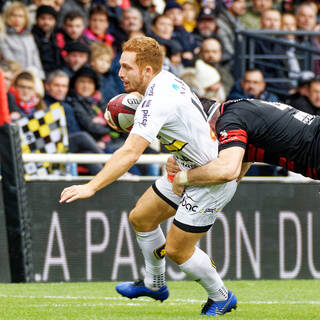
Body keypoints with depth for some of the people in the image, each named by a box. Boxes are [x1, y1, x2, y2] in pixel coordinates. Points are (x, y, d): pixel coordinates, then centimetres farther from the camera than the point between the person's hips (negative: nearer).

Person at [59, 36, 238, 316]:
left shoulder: (157, 101, -29)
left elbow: (130, 154, -37)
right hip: (188, 170, 10)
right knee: (140, 218, 14)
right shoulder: (166, 79, -1)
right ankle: (155, 284, 34)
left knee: (177, 249, -3)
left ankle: (221, 297, 19)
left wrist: (91, 187, -39)